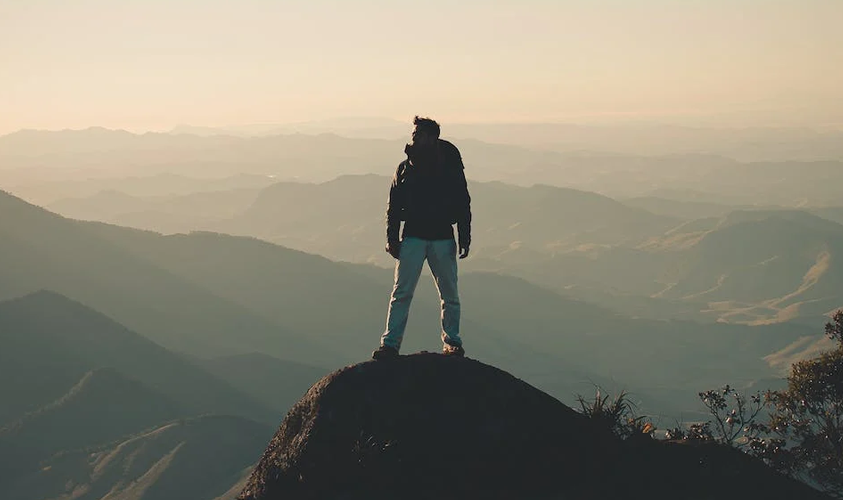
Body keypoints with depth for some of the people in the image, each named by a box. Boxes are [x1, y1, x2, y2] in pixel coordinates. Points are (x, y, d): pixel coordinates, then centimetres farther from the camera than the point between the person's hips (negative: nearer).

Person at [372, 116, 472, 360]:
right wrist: (392, 239, -1)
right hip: (413, 237, 0)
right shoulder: (405, 168, 5)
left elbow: (463, 205, 5)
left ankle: (452, 342, 18)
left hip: (443, 239, 0)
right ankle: (390, 344, -3)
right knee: (401, 292, -5)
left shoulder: (450, 168, 2)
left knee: (449, 294, 5)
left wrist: (465, 239, -1)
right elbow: (393, 206, 7)